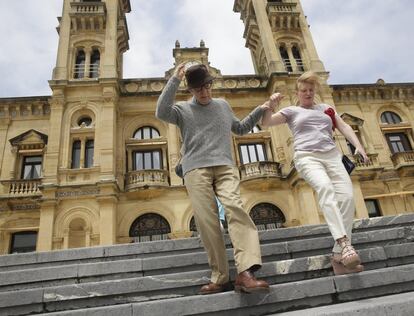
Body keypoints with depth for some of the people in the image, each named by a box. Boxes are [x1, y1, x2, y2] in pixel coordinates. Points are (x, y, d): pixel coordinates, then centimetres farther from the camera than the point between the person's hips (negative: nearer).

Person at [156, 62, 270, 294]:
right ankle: (220, 277, -2)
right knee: (207, 223, -11)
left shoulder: (223, 105, 26)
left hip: (225, 167, 2)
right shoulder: (183, 109, 16)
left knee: (236, 208, -24)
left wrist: (258, 112, 27)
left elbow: (240, 129, 38)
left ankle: (245, 273, -31)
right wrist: (175, 80, -5)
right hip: (196, 170, -1)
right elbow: (161, 113, -6)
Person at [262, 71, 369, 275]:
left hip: (331, 155, 4)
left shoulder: (326, 108, 27)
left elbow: (344, 127, 20)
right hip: (307, 157, -4)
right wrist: (271, 105, -12)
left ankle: (339, 255, -14)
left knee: (347, 195, -17)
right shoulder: (291, 111, 18)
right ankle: (344, 242, -42)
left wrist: (358, 146, 3)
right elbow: (265, 123, 8)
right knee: (325, 187, -34)